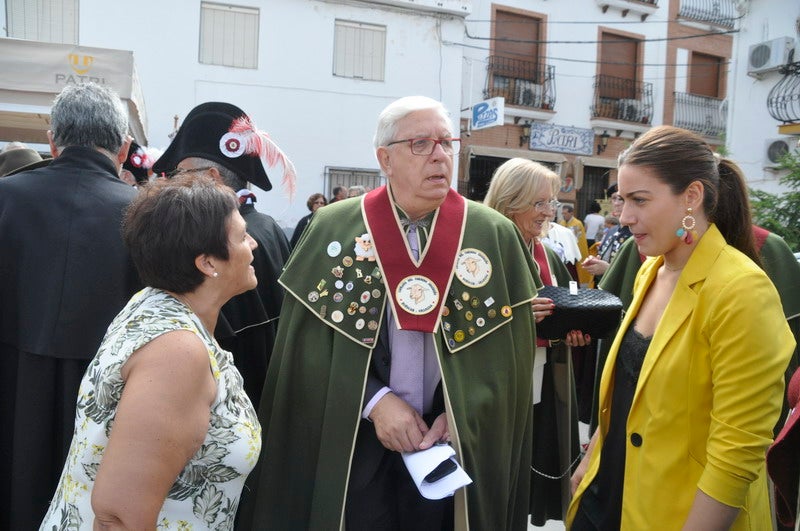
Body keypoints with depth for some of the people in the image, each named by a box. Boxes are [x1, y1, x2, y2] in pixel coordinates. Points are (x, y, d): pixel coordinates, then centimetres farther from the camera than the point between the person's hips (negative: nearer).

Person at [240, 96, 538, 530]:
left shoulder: (495, 236, -4)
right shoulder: (334, 229, -6)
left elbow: (510, 351, -1)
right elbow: (308, 345, -5)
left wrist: (464, 414, -12)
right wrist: (373, 400, -15)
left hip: (453, 442, 2)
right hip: (352, 444, -1)